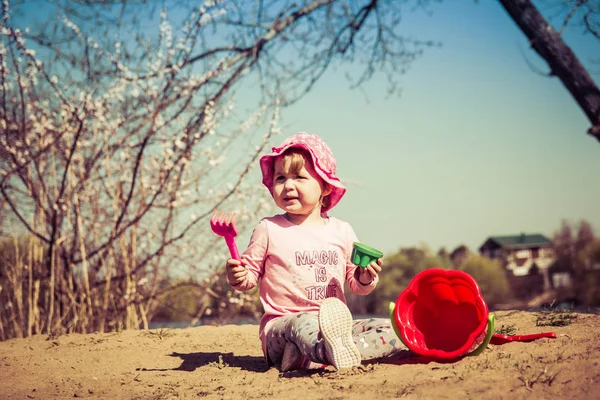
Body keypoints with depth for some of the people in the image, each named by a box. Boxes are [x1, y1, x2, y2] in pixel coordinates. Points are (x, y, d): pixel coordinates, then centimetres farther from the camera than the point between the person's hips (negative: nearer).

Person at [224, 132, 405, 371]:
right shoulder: (269, 230, 3)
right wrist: (237, 277, -15)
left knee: (391, 330, -15)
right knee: (304, 324, -37)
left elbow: (355, 283, 16)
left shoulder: (341, 231, 10)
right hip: (281, 325, -4)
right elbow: (251, 273, 8)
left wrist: (365, 278, -6)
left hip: (334, 324, 5)